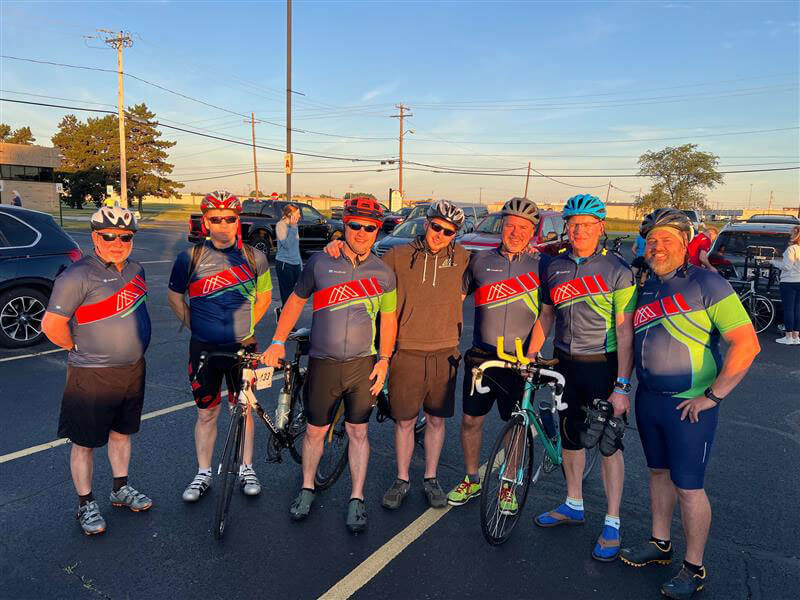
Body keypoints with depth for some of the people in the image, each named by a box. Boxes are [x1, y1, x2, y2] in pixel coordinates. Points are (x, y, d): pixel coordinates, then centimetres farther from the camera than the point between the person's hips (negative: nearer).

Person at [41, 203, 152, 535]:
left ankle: (121, 489, 37)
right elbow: (51, 325, -18)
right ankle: (86, 504, 24)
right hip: (92, 375, -6)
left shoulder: (135, 270, 5)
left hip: (133, 369, 7)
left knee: (122, 432, 20)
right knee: (85, 442, 7)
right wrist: (80, 349, -6)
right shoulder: (79, 275, -18)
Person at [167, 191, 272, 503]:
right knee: (207, 413, 10)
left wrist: (246, 326, 6)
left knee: (244, 409, 11)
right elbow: (174, 296, 10)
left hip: (241, 347, 0)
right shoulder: (190, 258, -4)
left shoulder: (254, 257, -2)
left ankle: (246, 469, 29)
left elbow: (263, 296, 11)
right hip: (204, 348, 0)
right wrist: (193, 325, 6)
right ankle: (203, 473, 27)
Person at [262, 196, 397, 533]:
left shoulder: (383, 273, 1)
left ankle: (357, 500, 22)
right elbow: (296, 301, 6)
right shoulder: (321, 263, -2)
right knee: (315, 430, 11)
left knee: (358, 432, 7)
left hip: (363, 365, 0)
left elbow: (388, 319, 7)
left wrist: (384, 360, -1)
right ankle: (307, 489, 33)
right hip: (322, 363, 0)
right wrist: (278, 342, -1)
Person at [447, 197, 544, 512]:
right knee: (471, 419, 8)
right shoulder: (481, 260, 4)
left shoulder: (540, 266, -1)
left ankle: (508, 487, 30)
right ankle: (471, 480, 30)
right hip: (481, 356, 1)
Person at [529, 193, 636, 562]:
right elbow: (546, 316, 12)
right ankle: (573, 506, 33)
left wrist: (621, 386, -18)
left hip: (603, 365, -4)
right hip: (566, 365, 5)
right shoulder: (555, 267, 3)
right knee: (569, 436, 14)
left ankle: (612, 526, 16)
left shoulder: (617, 270, -11)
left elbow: (624, 329, -14)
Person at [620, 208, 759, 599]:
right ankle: (660, 545, 36)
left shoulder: (707, 284, -14)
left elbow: (746, 344, -20)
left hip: (689, 406, -7)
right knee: (658, 472, 19)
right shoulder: (647, 289, 8)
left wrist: (712, 396, -18)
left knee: (688, 487, 2)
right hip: (648, 399, 7)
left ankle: (694, 569, 20)